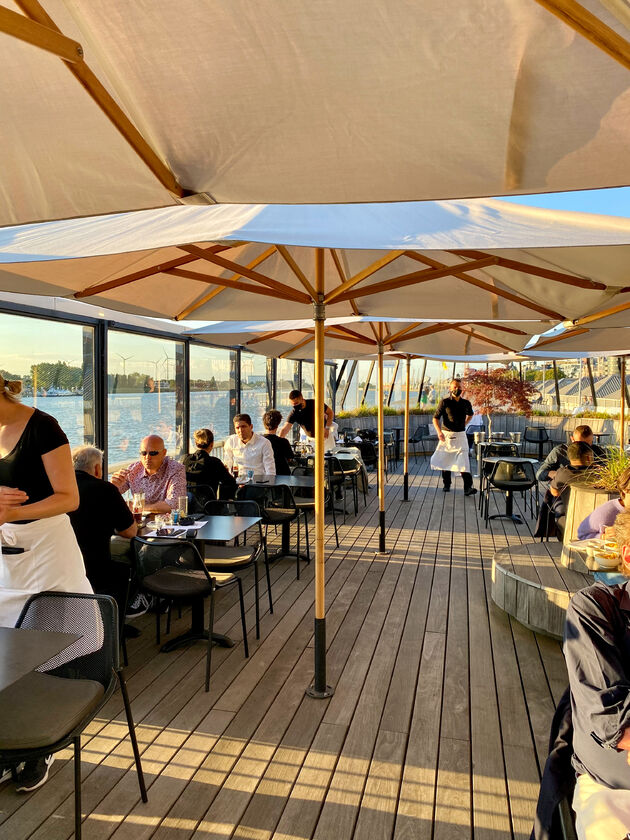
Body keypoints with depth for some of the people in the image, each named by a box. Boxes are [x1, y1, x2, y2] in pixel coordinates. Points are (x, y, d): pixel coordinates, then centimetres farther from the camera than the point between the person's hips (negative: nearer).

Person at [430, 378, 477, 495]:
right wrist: (439, 432, -20)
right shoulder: (445, 402, -4)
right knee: (445, 460, 9)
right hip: (446, 435, -1)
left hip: (460, 436, 1)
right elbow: (435, 418, -6)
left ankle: (468, 488, -13)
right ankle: (446, 485, 25)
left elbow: (470, 414, 27)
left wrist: (464, 424, 14)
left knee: (464, 461, -11)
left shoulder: (466, 403, 5)